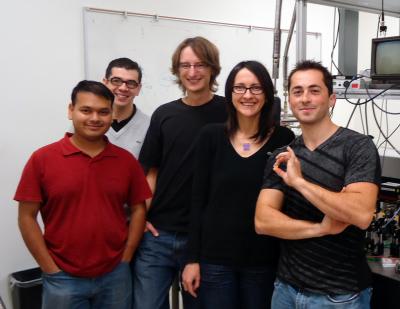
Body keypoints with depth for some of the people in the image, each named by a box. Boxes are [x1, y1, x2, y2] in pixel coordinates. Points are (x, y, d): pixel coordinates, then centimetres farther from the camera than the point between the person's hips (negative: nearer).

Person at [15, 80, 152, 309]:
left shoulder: (126, 160, 0)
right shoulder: (42, 159, -7)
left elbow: (139, 209, 5)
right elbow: (27, 217, -5)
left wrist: (125, 259, -1)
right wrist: (51, 269, -7)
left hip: (115, 276, 2)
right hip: (64, 279, -2)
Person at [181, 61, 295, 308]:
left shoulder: (284, 139, -3)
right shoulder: (211, 136, -1)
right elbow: (199, 200, 0)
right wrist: (192, 258, -1)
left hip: (264, 260, 0)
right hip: (215, 257, 1)